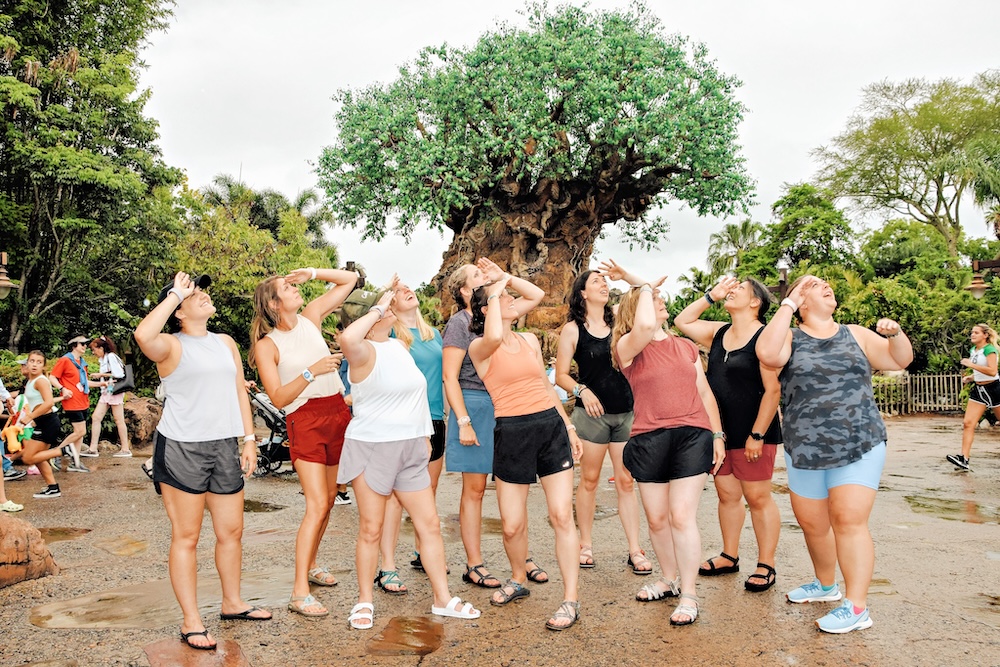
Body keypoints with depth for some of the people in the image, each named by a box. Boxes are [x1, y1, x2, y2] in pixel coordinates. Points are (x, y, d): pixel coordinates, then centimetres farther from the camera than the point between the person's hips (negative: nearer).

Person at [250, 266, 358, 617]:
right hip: (305, 421, -6)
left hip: (338, 413, 6)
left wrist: (311, 272, 0)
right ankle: (300, 592, -10)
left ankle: (310, 566, 30)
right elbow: (278, 398, -13)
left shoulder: (311, 317, 7)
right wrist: (312, 372, -23)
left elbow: (350, 279, 11)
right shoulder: (266, 345, -6)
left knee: (327, 499, 13)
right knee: (317, 505, -13)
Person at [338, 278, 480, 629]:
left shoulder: (399, 346, 11)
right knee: (370, 529, 3)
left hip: (410, 449, 7)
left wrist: (425, 433, 20)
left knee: (429, 524, 7)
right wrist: (378, 309, -24)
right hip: (371, 447, -7)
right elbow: (347, 340, -38)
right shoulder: (365, 351, -13)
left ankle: (443, 598, 17)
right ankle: (364, 602, 19)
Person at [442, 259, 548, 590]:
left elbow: (537, 295, 20)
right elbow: (450, 377, -10)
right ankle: (474, 565, 11)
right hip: (475, 406, -6)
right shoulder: (459, 323, -5)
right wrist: (463, 422, -16)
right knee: (474, 489, 2)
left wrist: (503, 276, 10)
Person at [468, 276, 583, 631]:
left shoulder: (530, 340, 13)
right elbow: (494, 337, -29)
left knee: (562, 515, -3)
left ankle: (571, 599, 6)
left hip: (551, 426, 3)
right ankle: (518, 580, 33)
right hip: (512, 432, -3)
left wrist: (569, 426, 18)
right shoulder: (479, 348, -3)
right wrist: (494, 295, -15)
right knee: (512, 525, 3)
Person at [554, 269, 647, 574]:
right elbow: (561, 374, 0)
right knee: (589, 480, 7)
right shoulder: (573, 329, 0)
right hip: (592, 412, -2)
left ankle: (635, 550, 9)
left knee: (626, 482, 4)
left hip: (625, 412, 3)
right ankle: (586, 544, 20)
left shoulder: (619, 323, 8)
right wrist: (581, 390, -19)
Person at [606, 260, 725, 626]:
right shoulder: (628, 346, 0)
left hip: (692, 437, 1)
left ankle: (689, 595, 7)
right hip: (649, 441, -1)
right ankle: (669, 580, 32)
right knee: (657, 518, 10)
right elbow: (645, 326, -24)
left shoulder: (687, 347, 15)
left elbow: (705, 393, 16)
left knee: (682, 516, -5)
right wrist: (644, 285, -8)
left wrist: (718, 435, 9)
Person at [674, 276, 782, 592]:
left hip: (752, 434, -7)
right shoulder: (718, 333, 10)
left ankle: (766, 565, 13)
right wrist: (712, 295, 9)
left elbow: (773, 390, -16)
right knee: (727, 495, 15)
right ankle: (729, 557, 28)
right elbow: (682, 322, 18)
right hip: (720, 432, 7)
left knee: (757, 498, 1)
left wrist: (757, 435, -19)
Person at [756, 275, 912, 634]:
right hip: (805, 451, 1)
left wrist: (895, 333, -13)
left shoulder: (855, 334, 9)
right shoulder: (791, 338, 2)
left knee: (849, 521, -10)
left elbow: (900, 361, 9)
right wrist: (788, 304, -15)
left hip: (860, 447, -1)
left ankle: (856, 607, -2)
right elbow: (767, 354, -21)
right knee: (812, 523, 13)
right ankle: (825, 584, 36)